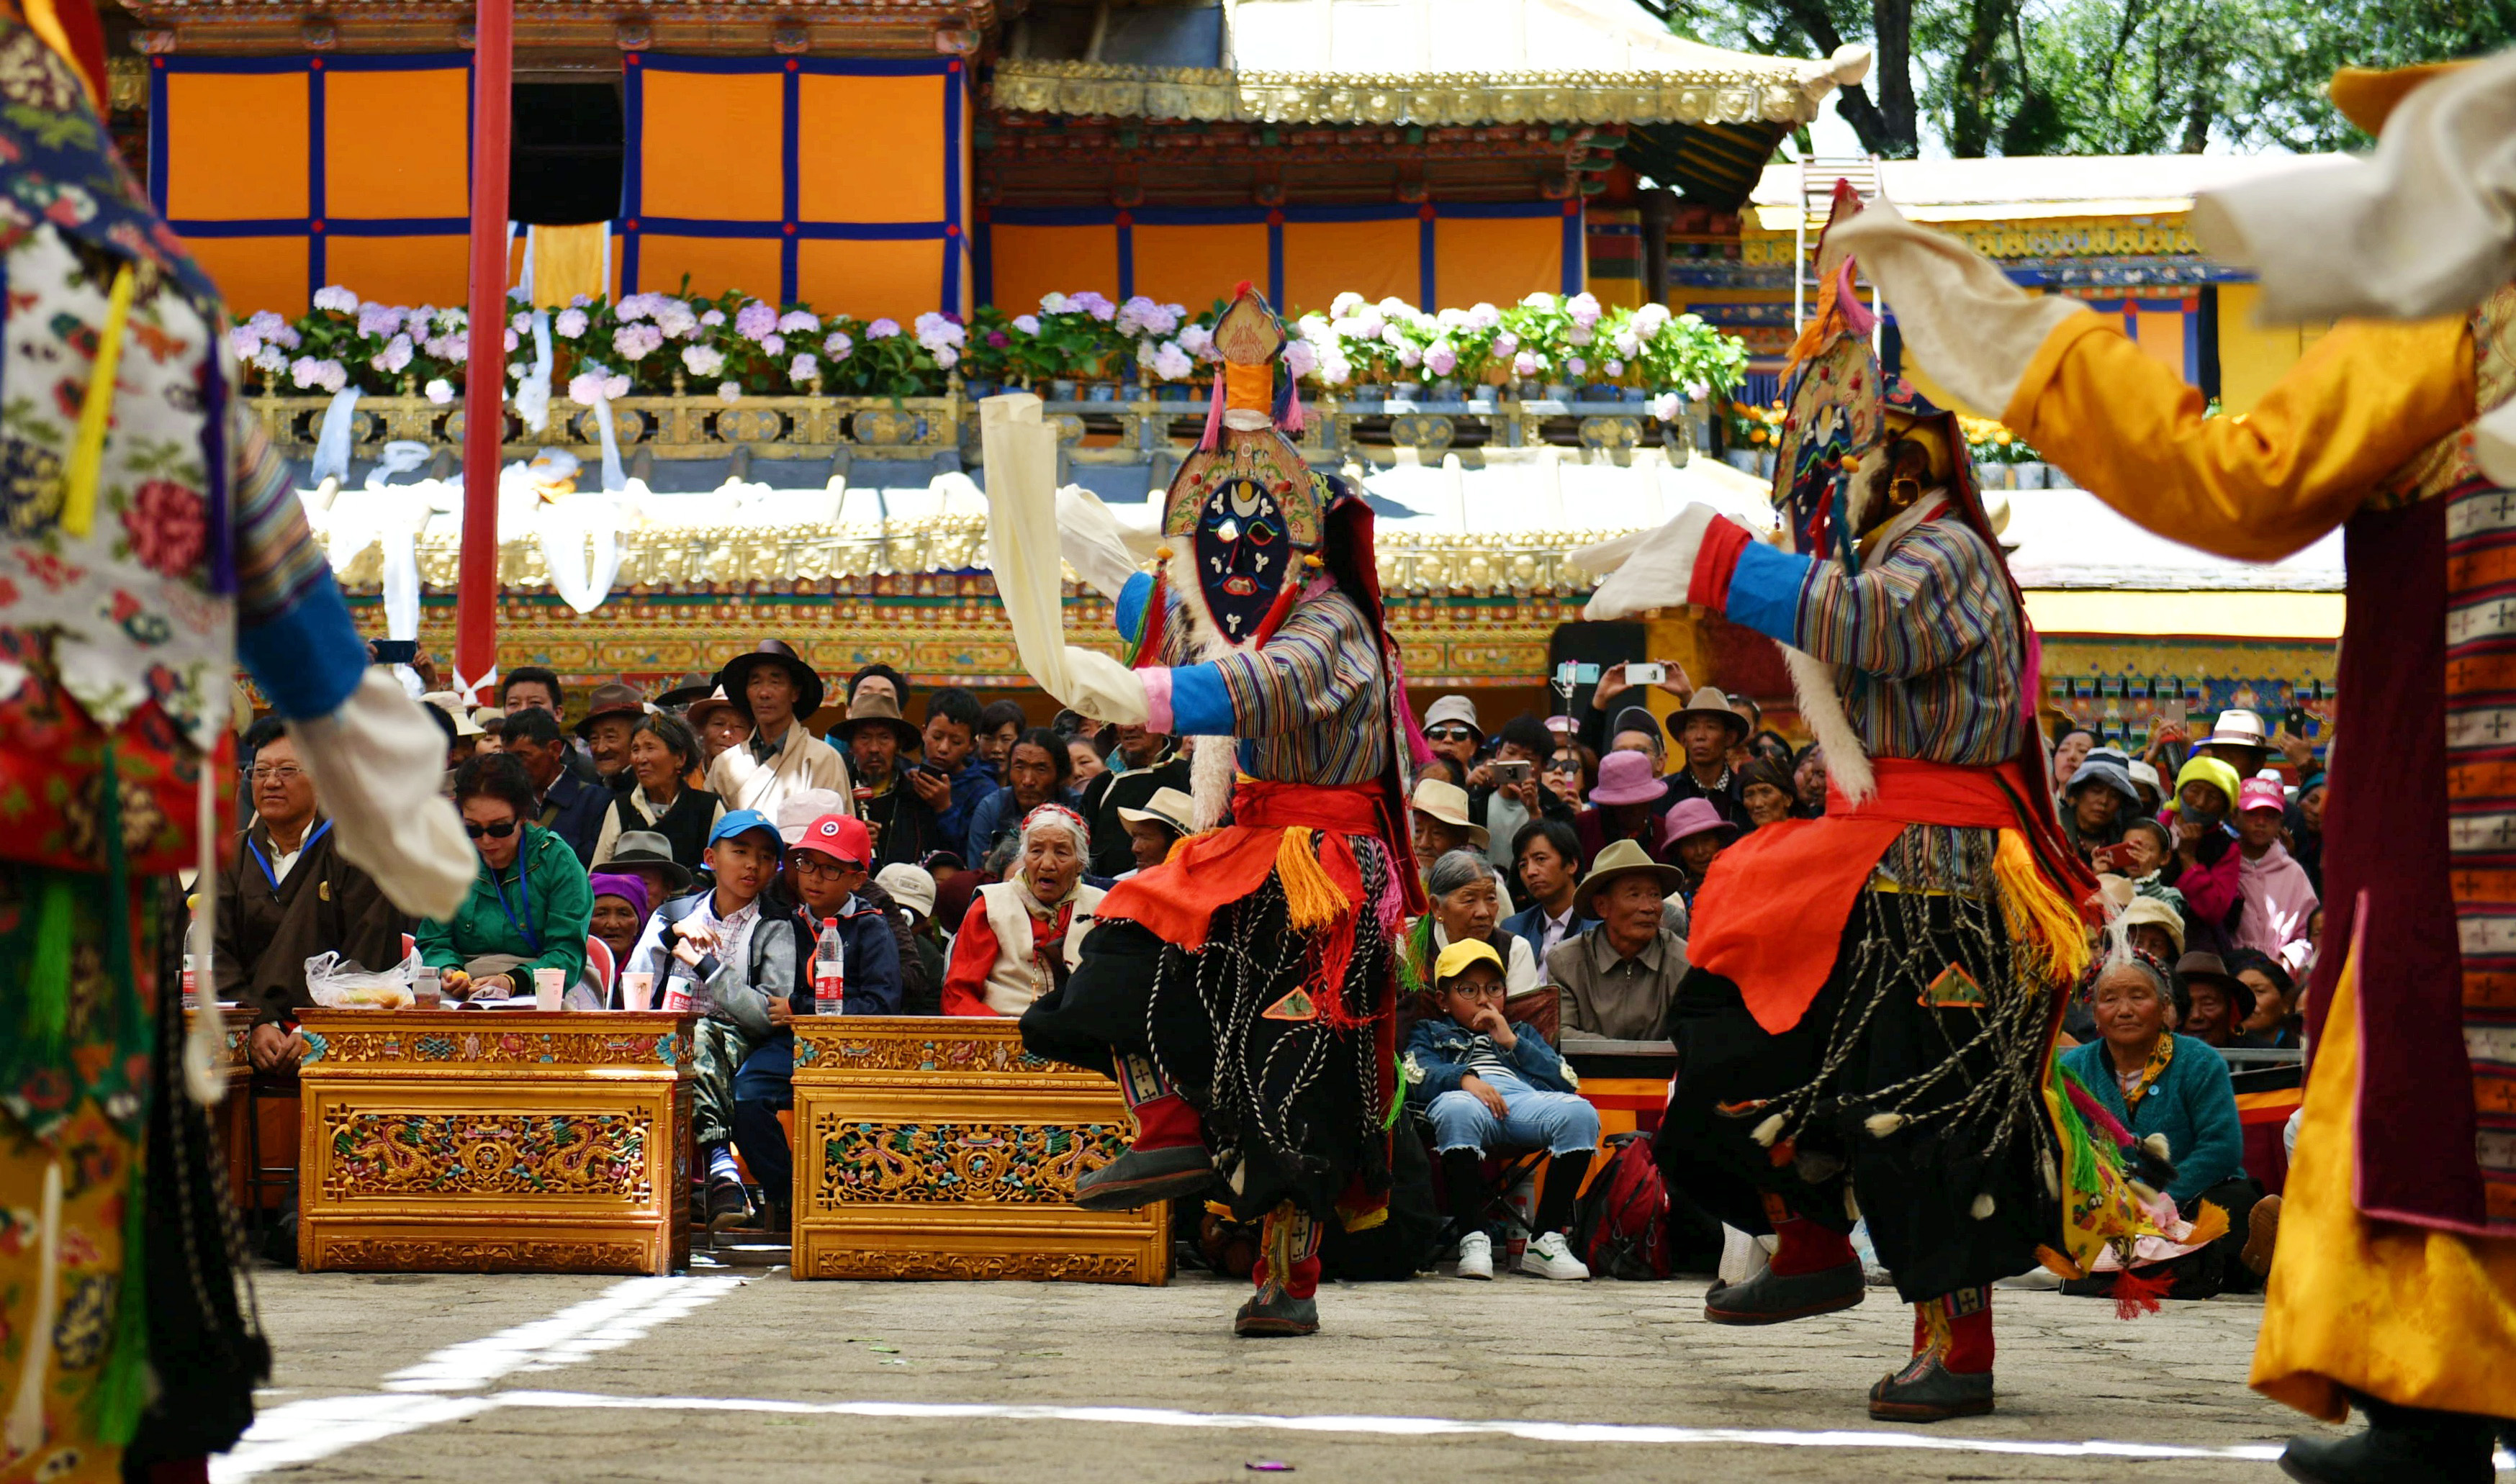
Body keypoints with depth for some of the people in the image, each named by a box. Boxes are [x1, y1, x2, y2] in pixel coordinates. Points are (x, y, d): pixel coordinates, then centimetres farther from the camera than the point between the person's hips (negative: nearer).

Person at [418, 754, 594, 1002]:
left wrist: (513, 981, -24)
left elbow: (567, 953, -7)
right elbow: (434, 943, 11)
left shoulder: (558, 860, -2)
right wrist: (448, 972, -13)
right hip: (462, 1000, 2)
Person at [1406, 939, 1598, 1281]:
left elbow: (1566, 1082, 21)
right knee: (1457, 1110, -42)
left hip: (1526, 1101, 3)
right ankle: (1474, 1238, -39)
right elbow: (1416, 1077, 9)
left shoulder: (1522, 1032, 41)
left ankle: (1546, 1239, -27)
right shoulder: (1430, 1032, 34)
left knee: (1580, 1112, -31)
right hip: (1465, 1097, -3)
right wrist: (1465, 1078, -10)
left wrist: (1512, 1043, 14)